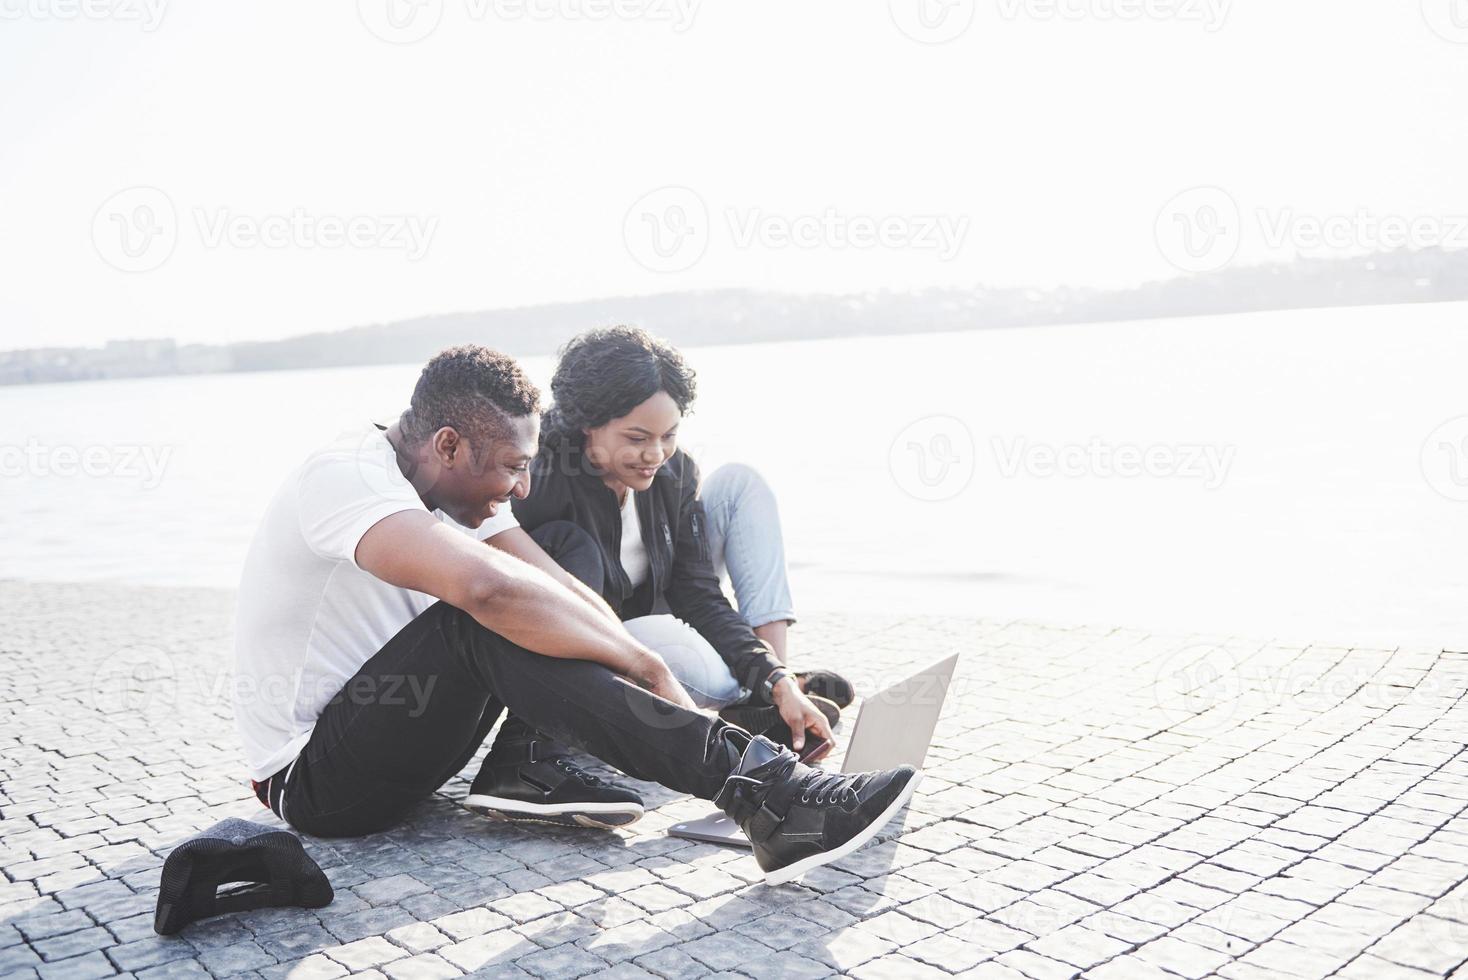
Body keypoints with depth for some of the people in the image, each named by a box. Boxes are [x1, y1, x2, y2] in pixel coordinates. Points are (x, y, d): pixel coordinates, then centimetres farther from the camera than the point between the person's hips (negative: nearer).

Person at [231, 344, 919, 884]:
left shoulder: (455, 485, 2)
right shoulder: (347, 476, -25)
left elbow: (569, 595, -7)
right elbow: (487, 585, -43)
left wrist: (662, 695, -21)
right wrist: (647, 668, -33)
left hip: (379, 735, 9)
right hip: (310, 779, -8)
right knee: (487, 620, -33)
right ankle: (756, 786, -39)